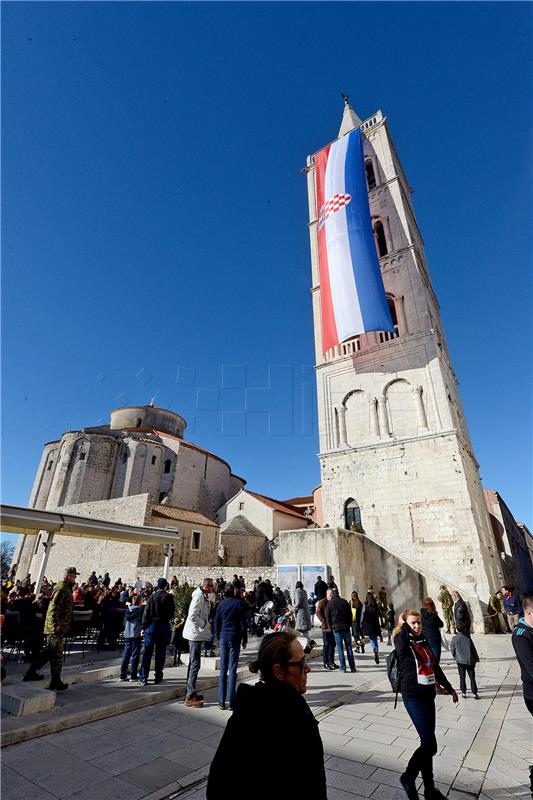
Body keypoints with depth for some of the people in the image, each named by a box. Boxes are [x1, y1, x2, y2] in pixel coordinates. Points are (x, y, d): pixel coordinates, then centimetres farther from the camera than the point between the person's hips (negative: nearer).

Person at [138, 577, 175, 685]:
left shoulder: (151, 597, -2)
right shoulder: (168, 597, -8)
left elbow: (146, 613, -2)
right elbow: (172, 613, -5)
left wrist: (144, 627, 3)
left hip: (151, 625, 2)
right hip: (164, 626, -2)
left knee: (147, 652, 8)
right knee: (160, 653, 8)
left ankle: (143, 677, 9)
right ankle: (158, 676, 14)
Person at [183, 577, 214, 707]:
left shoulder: (204, 596, 9)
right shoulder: (199, 596, -22)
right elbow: (193, 616, -27)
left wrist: (207, 625, 8)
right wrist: (206, 625, -17)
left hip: (197, 634, 10)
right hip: (195, 633, -10)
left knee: (193, 663, 17)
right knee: (195, 664, -3)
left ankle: (191, 693, 29)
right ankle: (190, 697, 6)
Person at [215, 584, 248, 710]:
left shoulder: (221, 604, 4)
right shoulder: (240, 603, -5)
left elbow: (216, 623, 7)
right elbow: (244, 623, -4)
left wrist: (219, 637, 16)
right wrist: (244, 640, 4)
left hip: (223, 637, 3)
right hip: (235, 637, -3)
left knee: (223, 669, 10)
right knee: (232, 670, 3)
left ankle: (222, 702, 13)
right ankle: (232, 702, 5)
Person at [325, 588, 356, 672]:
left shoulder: (330, 603, -3)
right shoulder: (345, 602, 3)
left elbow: (328, 617, -2)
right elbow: (350, 614, 5)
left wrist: (331, 627, 7)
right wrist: (349, 625, 12)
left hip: (336, 628, -2)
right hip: (346, 628, 2)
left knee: (340, 649, 4)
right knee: (349, 648, 9)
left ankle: (343, 668, 4)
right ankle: (352, 667, 11)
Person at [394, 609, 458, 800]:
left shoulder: (424, 641, 7)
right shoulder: (402, 642, -13)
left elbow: (435, 667, 19)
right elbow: (403, 638, -39)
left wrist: (449, 687, 25)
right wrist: (403, 623, -23)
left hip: (428, 695, 6)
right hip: (413, 697, -6)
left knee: (427, 744, 12)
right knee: (430, 745, -5)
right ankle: (408, 777, 17)